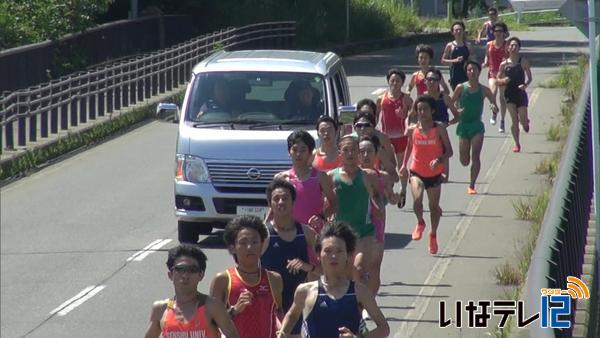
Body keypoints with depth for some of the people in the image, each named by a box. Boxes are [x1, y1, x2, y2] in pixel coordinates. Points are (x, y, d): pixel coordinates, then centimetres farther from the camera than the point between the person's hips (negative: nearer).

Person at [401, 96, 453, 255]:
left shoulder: (439, 130, -9)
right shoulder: (412, 130, -3)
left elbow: (449, 151, -8)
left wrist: (440, 159, -27)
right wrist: (404, 165, 7)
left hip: (434, 174, 0)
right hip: (417, 172, 0)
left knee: (434, 206, 12)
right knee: (417, 200, -24)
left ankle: (433, 235, 35)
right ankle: (420, 223, 7)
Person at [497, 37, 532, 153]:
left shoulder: (523, 62, -4)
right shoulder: (504, 64, 0)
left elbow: (529, 77, 1)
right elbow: (498, 79, 9)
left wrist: (525, 85, -18)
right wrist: (502, 81, -14)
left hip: (521, 92, -1)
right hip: (510, 94, 1)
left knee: (523, 120, 0)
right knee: (514, 120, -5)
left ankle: (525, 123, 39)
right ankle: (517, 144, 5)